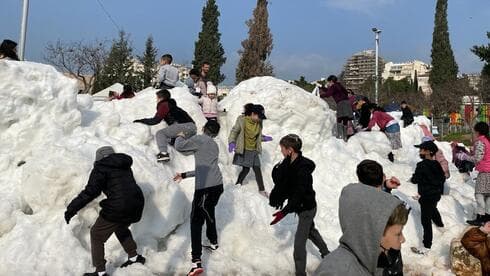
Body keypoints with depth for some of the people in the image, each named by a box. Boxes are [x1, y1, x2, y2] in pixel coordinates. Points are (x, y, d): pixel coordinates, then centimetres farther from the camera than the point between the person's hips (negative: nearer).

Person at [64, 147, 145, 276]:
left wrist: (72, 209, -11)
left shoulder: (101, 168, -4)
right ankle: (134, 256, 41)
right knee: (121, 228, 35)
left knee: (97, 235, 14)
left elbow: (90, 192, -14)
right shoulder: (125, 167, 17)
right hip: (137, 205, 8)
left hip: (118, 208, -7)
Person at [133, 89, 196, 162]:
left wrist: (141, 121, 6)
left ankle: (164, 153, -24)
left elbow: (155, 120, -3)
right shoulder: (172, 105, 28)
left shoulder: (164, 105, 4)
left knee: (160, 133, -7)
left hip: (184, 126, -9)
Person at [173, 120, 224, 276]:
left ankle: (197, 262, -13)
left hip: (205, 187, -8)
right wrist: (184, 175, 30)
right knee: (209, 212, 29)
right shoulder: (215, 145, 22)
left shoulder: (199, 139, -2)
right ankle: (213, 242, 48)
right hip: (218, 185, 8)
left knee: (196, 221, -5)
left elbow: (179, 146, -7)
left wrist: (180, 137, 15)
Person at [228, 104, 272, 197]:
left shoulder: (258, 123, 2)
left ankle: (262, 190, 17)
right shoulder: (242, 120, -16)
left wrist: (263, 138, 6)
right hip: (244, 150, -5)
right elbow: (234, 131, -11)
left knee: (257, 170, 6)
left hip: (254, 151, 5)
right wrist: (231, 142, -23)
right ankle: (238, 185, 24)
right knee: (246, 169, -1)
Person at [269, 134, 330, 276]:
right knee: (311, 230, 31)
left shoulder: (303, 168, -32)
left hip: (307, 208, -9)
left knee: (299, 244, -5)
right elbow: (278, 179, -2)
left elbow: (298, 195, -33)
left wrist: (284, 212, -37)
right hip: (301, 205, 10)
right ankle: (326, 253, 54)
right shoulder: (290, 163, -7)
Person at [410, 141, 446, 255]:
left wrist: (413, 178, 2)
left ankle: (427, 246, -8)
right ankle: (440, 223, 65)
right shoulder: (437, 165, 1)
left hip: (426, 197, -9)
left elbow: (415, 180, -20)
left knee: (426, 221, -7)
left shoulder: (422, 165, -24)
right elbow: (443, 178, 12)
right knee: (433, 209, 38)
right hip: (436, 194, 9)